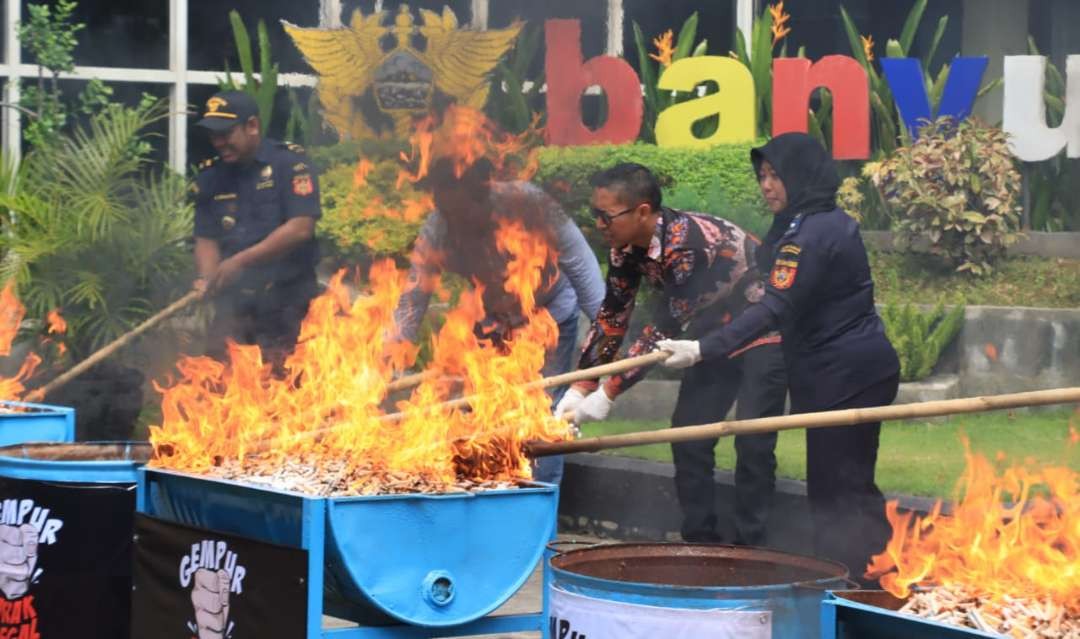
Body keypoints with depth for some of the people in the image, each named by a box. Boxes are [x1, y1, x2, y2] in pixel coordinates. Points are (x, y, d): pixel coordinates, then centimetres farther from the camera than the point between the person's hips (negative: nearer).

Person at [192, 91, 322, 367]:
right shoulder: (210, 176, 11)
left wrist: (240, 262, -17)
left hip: (287, 302, -5)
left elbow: (301, 228, -15)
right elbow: (206, 239, 10)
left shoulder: (289, 163, -6)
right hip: (233, 301, 5)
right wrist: (207, 279, -12)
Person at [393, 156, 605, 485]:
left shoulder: (529, 203, -33)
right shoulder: (435, 233, -25)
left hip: (551, 316, -3)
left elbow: (580, 265, -24)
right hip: (495, 322, 3)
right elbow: (411, 302, -25)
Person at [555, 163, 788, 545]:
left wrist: (607, 395, -28)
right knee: (688, 434, 3)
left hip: (764, 333, -8)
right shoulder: (627, 247, -9)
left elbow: (663, 330, -33)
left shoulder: (686, 244, -34)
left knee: (752, 443, -14)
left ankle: (749, 547, -7)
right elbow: (611, 318, 0)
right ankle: (700, 541, 9)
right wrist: (580, 388, -7)